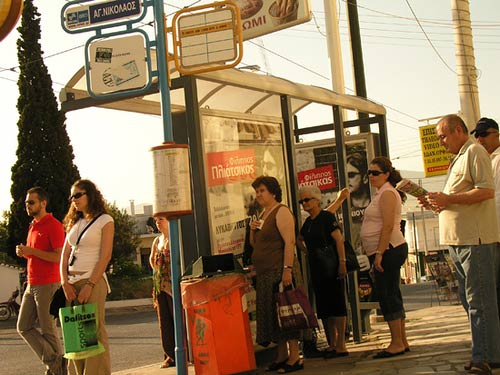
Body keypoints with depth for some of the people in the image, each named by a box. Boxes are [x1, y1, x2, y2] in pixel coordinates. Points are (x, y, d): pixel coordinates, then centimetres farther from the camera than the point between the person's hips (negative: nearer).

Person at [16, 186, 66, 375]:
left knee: (47, 330, -2)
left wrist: (31, 251, -19)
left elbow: (58, 257, -19)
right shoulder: (33, 226, 16)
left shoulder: (53, 225, -11)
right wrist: (23, 252, 4)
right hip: (31, 284, 9)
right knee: (24, 327, 8)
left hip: (47, 285, -9)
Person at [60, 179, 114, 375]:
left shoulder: (105, 220, 1)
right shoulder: (74, 223, 19)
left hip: (93, 280, -6)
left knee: (94, 332, -9)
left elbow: (105, 256, -8)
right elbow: (64, 256, 13)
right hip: (72, 283, 6)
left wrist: (89, 285, -15)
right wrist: (65, 282, -3)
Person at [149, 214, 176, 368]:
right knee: (164, 321, 7)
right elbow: (152, 259, 26)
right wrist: (158, 272, 15)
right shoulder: (157, 241, 14)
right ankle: (170, 355, 13)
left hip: (174, 283, -7)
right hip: (160, 285, 7)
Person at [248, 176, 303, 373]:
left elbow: (290, 242, -18)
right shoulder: (263, 215, 18)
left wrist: (288, 269, -26)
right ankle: (282, 355, 16)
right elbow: (254, 244, 24)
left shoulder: (281, 212, -8)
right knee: (271, 313, 9)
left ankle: (295, 357, -3)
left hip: (279, 271, -9)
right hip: (264, 273, 9)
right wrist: (252, 230, 3)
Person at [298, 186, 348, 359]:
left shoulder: (327, 217, -8)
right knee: (323, 306, 9)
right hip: (316, 268, 8)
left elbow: (339, 239, -16)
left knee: (336, 303, -6)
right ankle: (332, 344, 16)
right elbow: (298, 239, 30)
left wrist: (342, 262, -23)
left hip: (331, 267, -8)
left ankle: (341, 345, -4)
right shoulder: (308, 222, 15)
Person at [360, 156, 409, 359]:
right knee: (392, 296, 11)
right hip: (387, 251, 10)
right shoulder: (381, 193, 20)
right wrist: (377, 254, 16)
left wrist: (379, 254, -23)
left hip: (389, 249, -10)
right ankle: (402, 341, 16)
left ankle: (396, 343, -5)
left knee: (387, 295, -9)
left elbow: (388, 226, -20)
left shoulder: (387, 193, -11)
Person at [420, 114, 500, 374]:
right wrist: (437, 203, 12)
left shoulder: (474, 152, -7)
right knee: (469, 300, 12)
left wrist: (448, 199, -18)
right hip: (459, 240, 10)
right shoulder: (459, 158, 23)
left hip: (475, 240, -10)